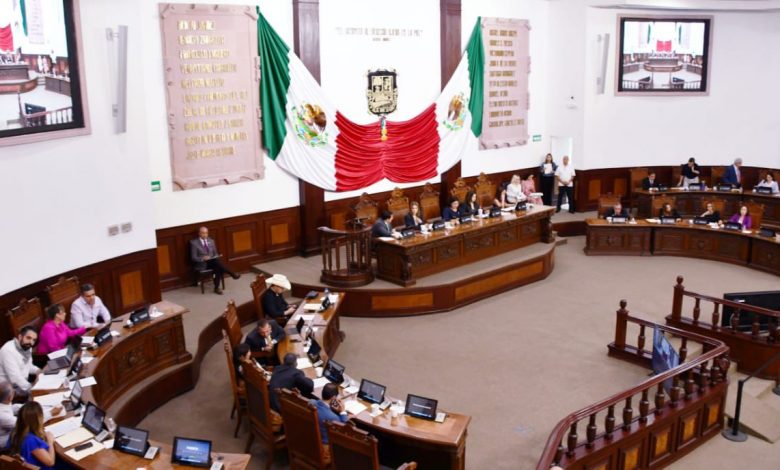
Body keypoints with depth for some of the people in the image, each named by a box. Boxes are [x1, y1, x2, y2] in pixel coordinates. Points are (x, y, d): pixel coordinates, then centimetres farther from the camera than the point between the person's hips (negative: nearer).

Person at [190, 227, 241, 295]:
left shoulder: (211, 241, 15)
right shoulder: (194, 243, -1)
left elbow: (215, 253, 18)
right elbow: (193, 258, -6)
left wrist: (216, 258, -6)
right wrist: (203, 258, -24)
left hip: (213, 262, 5)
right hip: (202, 264, -5)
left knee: (218, 267, -33)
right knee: (216, 261, -33)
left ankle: (217, 287, -30)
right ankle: (233, 274, -30)